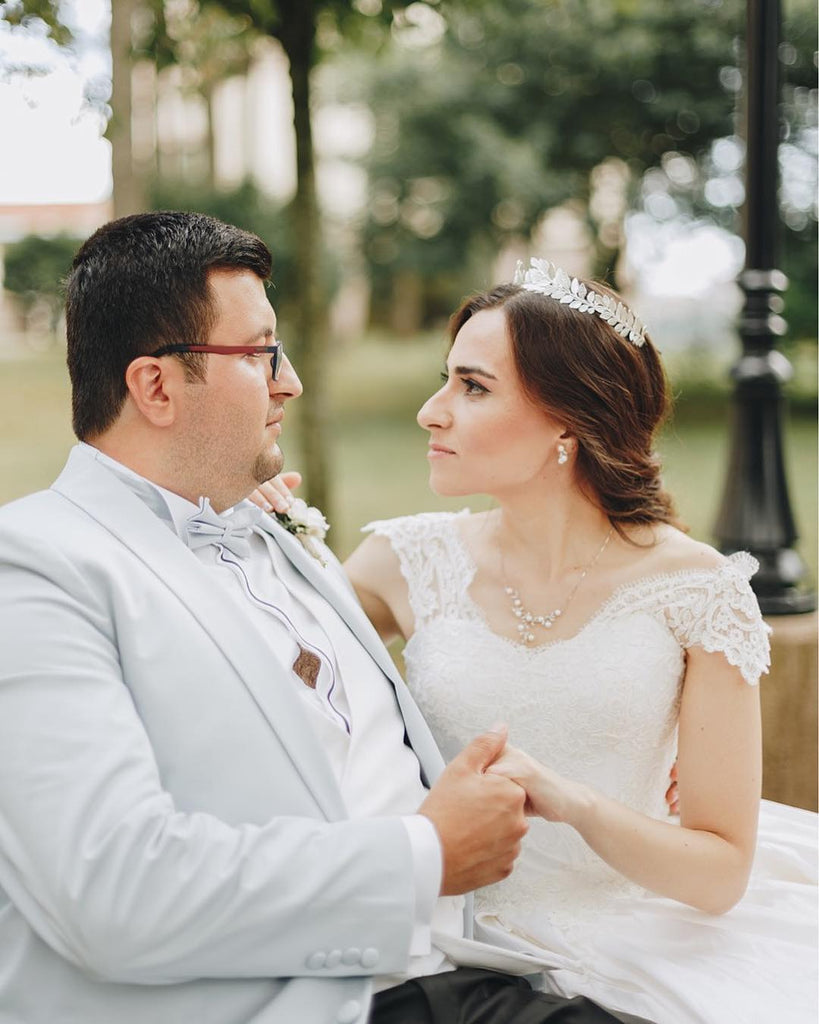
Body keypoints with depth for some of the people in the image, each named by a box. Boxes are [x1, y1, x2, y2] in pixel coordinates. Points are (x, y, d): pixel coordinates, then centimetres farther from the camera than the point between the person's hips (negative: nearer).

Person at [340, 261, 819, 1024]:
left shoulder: (693, 588, -6)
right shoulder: (412, 561, 0)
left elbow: (720, 874, -6)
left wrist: (573, 802, -22)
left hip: (630, 951, 0)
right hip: (456, 951, 0)